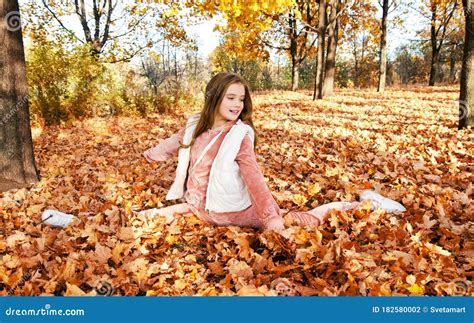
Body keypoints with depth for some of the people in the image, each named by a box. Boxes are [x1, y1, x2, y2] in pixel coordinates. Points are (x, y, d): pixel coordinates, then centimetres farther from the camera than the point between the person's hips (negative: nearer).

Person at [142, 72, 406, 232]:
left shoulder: (240, 135, -16)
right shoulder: (195, 126, 0)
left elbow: (254, 177, -24)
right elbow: (175, 143, 22)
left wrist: (271, 217, -32)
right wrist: (148, 155, 35)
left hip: (238, 211, -5)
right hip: (202, 210, 5)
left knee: (302, 222, -4)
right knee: (157, 216, 7)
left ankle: (366, 203, 9)